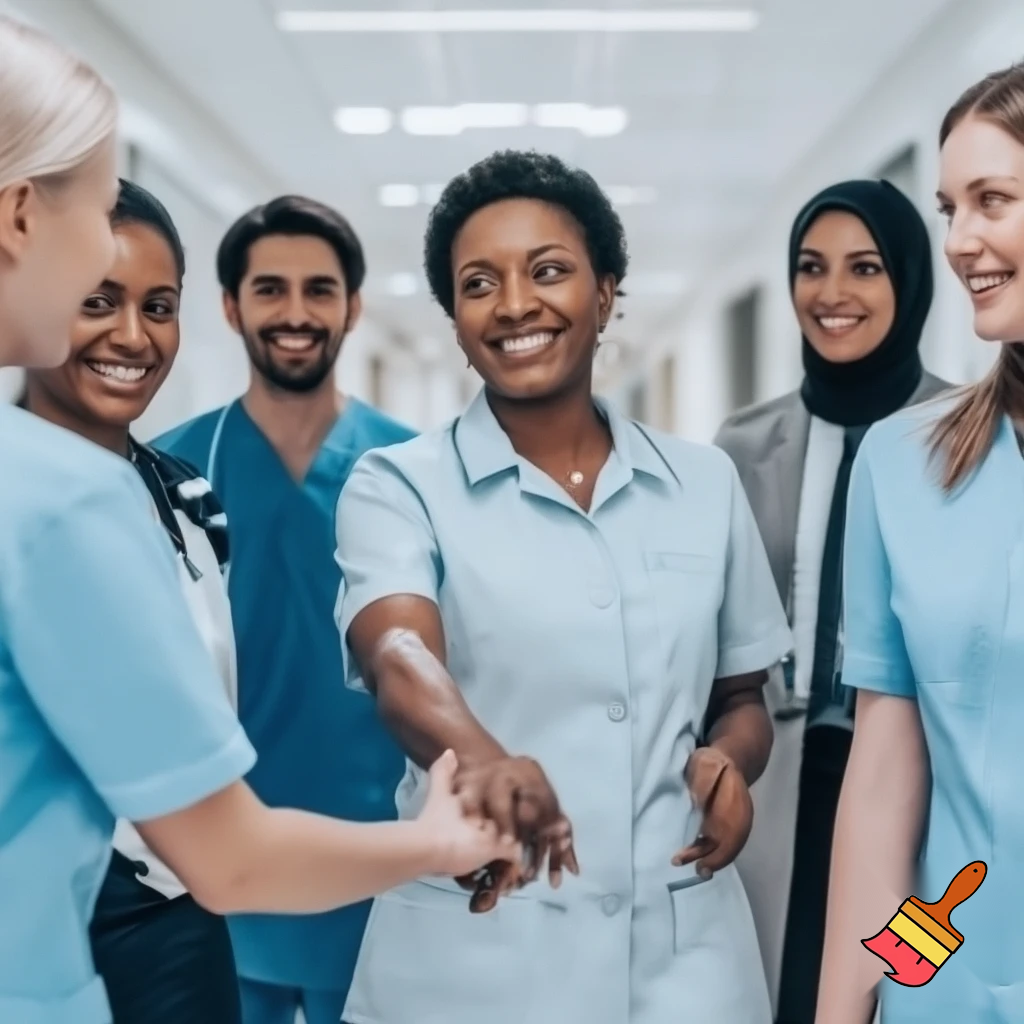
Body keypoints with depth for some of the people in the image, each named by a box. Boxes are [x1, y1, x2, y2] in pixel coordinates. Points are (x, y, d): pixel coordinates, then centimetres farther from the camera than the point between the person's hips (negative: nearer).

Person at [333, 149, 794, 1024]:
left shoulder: (706, 484, 5)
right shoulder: (398, 485, -4)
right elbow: (400, 657, -23)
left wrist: (731, 760, -7)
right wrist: (483, 762, -44)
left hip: (684, 945, 3)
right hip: (471, 951, -2)